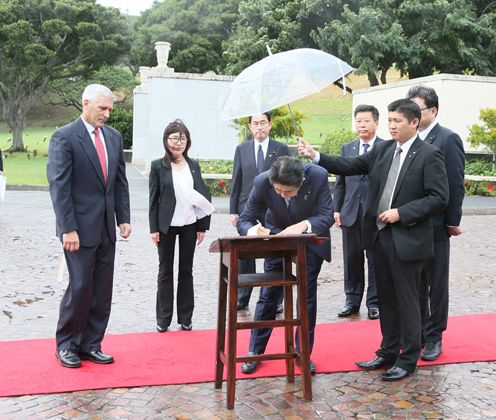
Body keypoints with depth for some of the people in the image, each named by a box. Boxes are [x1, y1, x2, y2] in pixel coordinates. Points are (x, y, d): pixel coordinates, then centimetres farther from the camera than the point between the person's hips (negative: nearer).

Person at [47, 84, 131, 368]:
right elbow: (59, 186, -12)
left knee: (102, 291, 7)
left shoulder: (114, 136, 10)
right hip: (80, 227, -6)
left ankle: (90, 345, 19)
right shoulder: (64, 137, -8)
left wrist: (124, 218, 6)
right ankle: (66, 345, 17)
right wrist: (68, 229, -16)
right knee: (80, 287, -3)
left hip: (106, 228, 6)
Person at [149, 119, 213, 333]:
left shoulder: (193, 165, 5)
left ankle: (185, 318, 17)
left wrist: (202, 227, 3)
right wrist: (154, 228, -8)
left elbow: (202, 197, 7)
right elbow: (153, 199, -3)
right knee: (165, 271, 6)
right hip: (167, 226, -2)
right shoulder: (158, 166, -3)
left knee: (186, 271, 9)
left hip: (190, 225, 3)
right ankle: (163, 319, 14)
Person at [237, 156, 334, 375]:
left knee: (308, 295, 4)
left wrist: (303, 225, -46)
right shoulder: (262, 182, -29)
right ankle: (254, 352, 15)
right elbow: (244, 220, -23)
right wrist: (253, 230, -47)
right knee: (268, 294, 2)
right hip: (277, 237, 0)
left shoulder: (318, 177, -31)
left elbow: (327, 216, -26)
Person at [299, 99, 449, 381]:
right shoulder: (382, 150, 9)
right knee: (386, 299, 16)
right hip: (379, 236, 6)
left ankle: (408, 360, 18)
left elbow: (440, 198, -13)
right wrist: (316, 156, -5)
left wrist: (401, 213, -18)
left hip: (407, 240, -6)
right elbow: (351, 166, 5)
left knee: (407, 302, 4)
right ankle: (388, 352, 29)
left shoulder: (430, 155, -9)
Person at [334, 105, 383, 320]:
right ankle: (352, 300, 21)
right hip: (351, 212, 4)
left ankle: (374, 302, 15)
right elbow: (340, 181, 13)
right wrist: (337, 208, 7)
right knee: (352, 259, 9)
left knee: (375, 259, 4)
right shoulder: (347, 148, 12)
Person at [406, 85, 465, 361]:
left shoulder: (448, 139, -9)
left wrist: (452, 222, -11)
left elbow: (455, 184, -11)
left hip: (435, 226, -5)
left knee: (436, 284, 7)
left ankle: (434, 337, 19)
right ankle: (419, 330, 27)